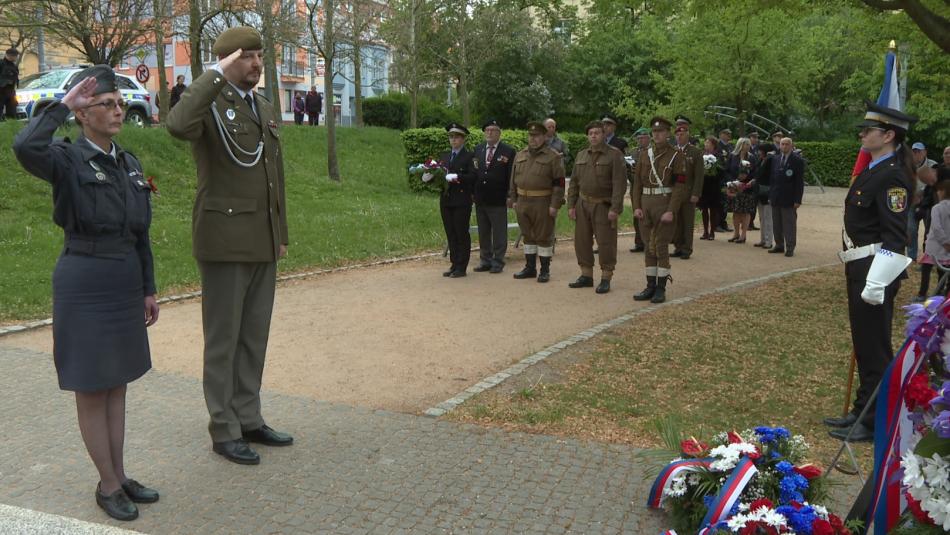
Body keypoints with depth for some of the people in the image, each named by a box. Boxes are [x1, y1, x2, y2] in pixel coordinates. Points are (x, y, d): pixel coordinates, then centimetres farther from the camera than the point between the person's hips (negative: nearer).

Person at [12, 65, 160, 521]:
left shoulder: (130, 165, 9)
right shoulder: (66, 159, -9)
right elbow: (25, 148, -35)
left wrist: (148, 290, 11)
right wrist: (63, 103, -22)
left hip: (124, 285, 7)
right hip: (83, 283, -6)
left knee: (116, 383, 15)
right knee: (90, 388, 6)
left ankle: (119, 475, 27)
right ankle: (108, 485, 18)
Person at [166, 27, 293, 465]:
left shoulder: (266, 110, 16)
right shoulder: (211, 103, -7)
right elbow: (178, 125, -32)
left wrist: (281, 233, 19)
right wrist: (217, 75, -24)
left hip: (263, 244, 7)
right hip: (225, 243, -7)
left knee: (255, 337, 14)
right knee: (224, 339, 3)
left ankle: (249, 420, 26)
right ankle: (224, 432, 15)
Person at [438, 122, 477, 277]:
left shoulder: (469, 157, -3)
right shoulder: (444, 156, 16)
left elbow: (472, 177, -15)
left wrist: (455, 176, -24)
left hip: (462, 201, -6)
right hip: (446, 200, 6)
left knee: (462, 234, 0)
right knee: (450, 234, 10)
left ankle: (461, 267, 6)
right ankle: (454, 265, 18)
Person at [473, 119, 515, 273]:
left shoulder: (508, 151, -3)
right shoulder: (478, 149, 11)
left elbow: (512, 176, -5)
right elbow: (473, 172, 12)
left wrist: (510, 197, -10)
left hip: (498, 200, -5)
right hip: (480, 199, 5)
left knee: (499, 233, 2)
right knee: (483, 232, 12)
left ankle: (498, 262, 11)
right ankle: (485, 260, 22)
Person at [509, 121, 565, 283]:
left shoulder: (553, 157, -6)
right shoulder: (520, 156, 11)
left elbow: (559, 183, -10)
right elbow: (513, 179, 15)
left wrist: (554, 205, -15)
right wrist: (513, 199, 9)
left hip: (543, 204, -5)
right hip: (523, 202, 6)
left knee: (544, 237, 1)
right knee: (528, 235, 12)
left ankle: (545, 270, 10)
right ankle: (530, 268, 22)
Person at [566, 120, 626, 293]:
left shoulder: (614, 155, -7)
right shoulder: (581, 155, 11)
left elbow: (620, 183, -12)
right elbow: (574, 182, 14)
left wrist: (615, 208, -18)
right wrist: (571, 205, 7)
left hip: (603, 206, -5)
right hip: (583, 204, 6)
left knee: (606, 243, -2)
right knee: (581, 241, 8)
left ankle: (605, 279, 7)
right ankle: (586, 276, 21)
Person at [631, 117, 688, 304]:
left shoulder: (676, 156, -3)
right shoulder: (643, 155, 10)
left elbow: (680, 186, -8)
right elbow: (637, 182, 9)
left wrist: (671, 211, -16)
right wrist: (636, 207, -1)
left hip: (665, 204, -4)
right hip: (645, 204, 5)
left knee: (661, 246, -3)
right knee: (649, 246, 8)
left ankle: (661, 288, 5)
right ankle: (650, 286, 15)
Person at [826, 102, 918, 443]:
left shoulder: (893, 176, -17)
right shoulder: (874, 170, 12)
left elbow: (895, 238, -23)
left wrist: (876, 284, -26)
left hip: (876, 273, -10)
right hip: (860, 270, 10)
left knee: (875, 350, 1)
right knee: (864, 345, 18)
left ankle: (876, 424, 14)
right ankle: (863, 411, 31)